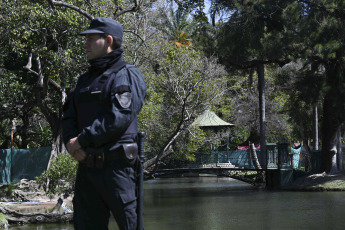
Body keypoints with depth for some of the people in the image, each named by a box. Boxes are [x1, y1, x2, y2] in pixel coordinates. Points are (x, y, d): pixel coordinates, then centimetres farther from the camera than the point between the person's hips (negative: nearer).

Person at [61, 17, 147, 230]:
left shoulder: (127, 75, -3)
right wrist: (71, 143, -6)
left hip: (116, 166, -8)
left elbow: (119, 117, -16)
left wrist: (83, 140, -14)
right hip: (87, 166, 8)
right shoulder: (86, 79, 22)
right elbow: (69, 117, 15)